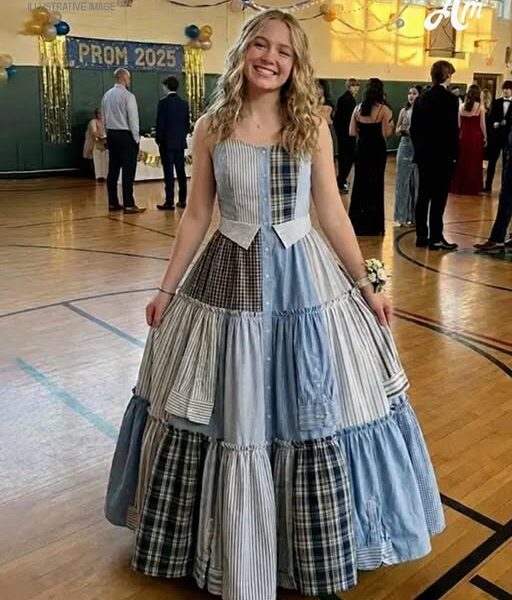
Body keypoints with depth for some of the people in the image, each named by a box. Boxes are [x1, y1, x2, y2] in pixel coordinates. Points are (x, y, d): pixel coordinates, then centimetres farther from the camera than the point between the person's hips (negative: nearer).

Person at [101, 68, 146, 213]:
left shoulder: (107, 95, 7)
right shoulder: (128, 96, -13)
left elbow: (104, 117, 10)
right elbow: (133, 119, -13)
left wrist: (110, 132, 17)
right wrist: (136, 138, -6)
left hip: (111, 134, 7)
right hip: (125, 135, -7)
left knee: (113, 170, 10)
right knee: (128, 171, -5)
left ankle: (113, 203, 15)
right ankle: (128, 205, -6)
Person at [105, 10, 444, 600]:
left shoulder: (312, 126, 0)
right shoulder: (212, 127, 0)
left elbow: (332, 212, 3)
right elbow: (196, 214, 4)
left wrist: (364, 286, 4)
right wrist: (166, 288, 5)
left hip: (303, 281, 0)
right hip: (228, 281, 0)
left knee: (312, 416, 9)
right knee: (228, 418, 8)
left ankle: (315, 548, 35)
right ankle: (232, 552, 33)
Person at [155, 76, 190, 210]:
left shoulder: (163, 103, -10)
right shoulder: (184, 103, 6)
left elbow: (160, 123, -10)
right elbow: (187, 123, 9)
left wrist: (158, 140, 0)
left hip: (167, 142, -5)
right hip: (180, 143, 5)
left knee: (169, 173, -4)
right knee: (181, 171, 10)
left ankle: (169, 202, -5)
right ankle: (182, 200, 14)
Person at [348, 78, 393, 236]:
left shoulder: (358, 108, 0)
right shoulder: (383, 110, -10)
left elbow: (352, 132, 0)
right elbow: (386, 133, -13)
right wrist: (390, 124, 5)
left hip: (361, 149, 3)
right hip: (377, 150, -3)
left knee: (359, 184, 14)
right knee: (375, 185, 6)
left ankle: (357, 223, 19)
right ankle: (373, 226, 12)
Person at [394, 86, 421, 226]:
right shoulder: (404, 111, 6)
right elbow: (397, 132, 12)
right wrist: (401, 130, -8)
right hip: (405, 147, 2)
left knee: (417, 182, 5)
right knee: (403, 181, 2)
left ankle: (415, 215, 15)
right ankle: (402, 216, 8)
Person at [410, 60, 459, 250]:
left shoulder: (421, 98, 6)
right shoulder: (450, 99, -12)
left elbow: (414, 128, 8)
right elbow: (453, 129, -14)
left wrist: (419, 148, 16)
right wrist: (454, 153, -5)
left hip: (423, 155, 6)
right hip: (442, 156, -6)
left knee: (423, 196, 10)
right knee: (439, 198, -1)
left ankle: (421, 236, 14)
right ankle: (436, 238, 3)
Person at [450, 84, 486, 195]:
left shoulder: (462, 106, 2)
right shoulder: (480, 107, -5)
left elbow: (458, 124, 6)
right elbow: (482, 124, -3)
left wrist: (458, 135, 16)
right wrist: (485, 137, 7)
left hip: (463, 136, 3)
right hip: (476, 136, -3)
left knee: (462, 161, 10)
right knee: (475, 162, 5)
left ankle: (459, 187, 16)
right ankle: (472, 188, 10)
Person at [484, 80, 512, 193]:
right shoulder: (496, 102, 9)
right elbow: (491, 117, 3)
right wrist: (495, 123, -15)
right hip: (496, 135, 1)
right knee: (492, 160, 2)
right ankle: (488, 185, 7)